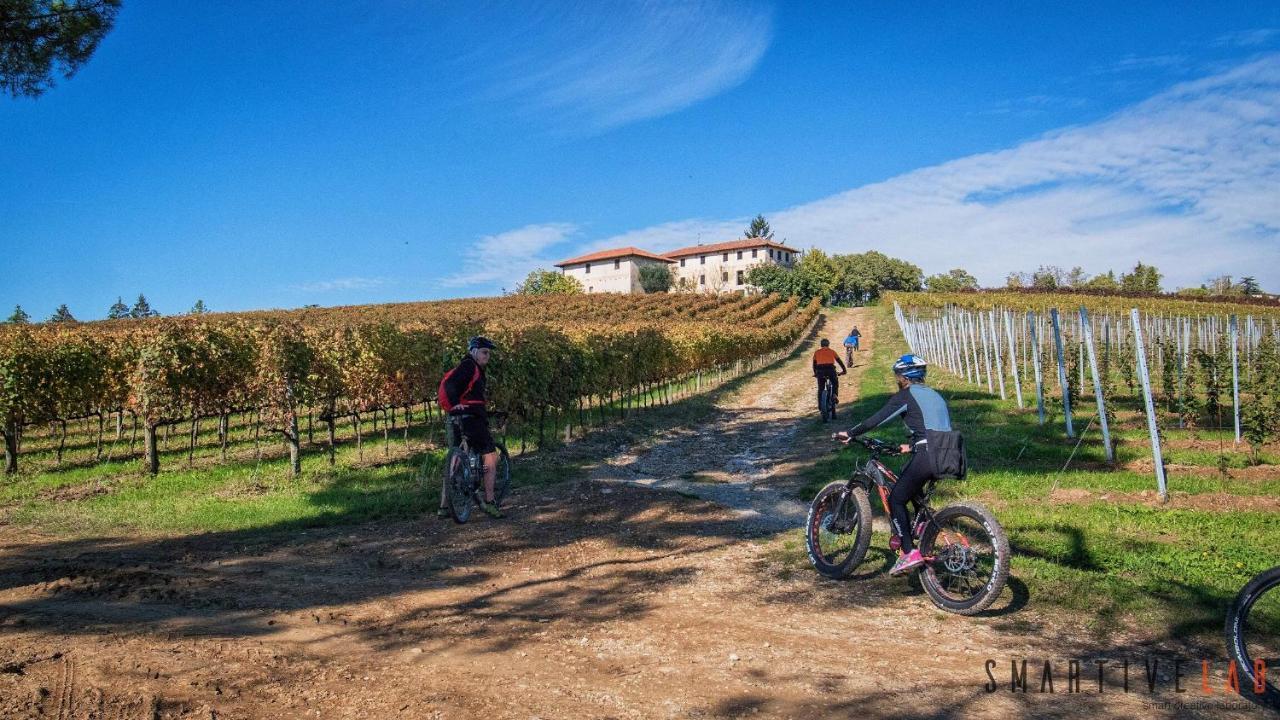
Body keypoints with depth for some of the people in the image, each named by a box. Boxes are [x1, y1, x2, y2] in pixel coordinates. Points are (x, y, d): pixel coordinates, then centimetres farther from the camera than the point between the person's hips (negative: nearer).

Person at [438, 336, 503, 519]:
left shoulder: (474, 368, 23)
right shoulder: (469, 366, -8)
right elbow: (449, 384, -21)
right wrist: (455, 403, -29)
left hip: (459, 421, 11)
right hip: (470, 418, -11)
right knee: (491, 456, -6)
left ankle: (444, 507, 14)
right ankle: (488, 502, -6)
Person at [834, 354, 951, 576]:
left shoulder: (905, 395, 1)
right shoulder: (934, 395, 24)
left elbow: (876, 420, -2)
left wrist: (849, 434, 7)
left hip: (926, 455, -8)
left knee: (896, 500, 1)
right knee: (914, 496, 27)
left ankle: (909, 553, -7)